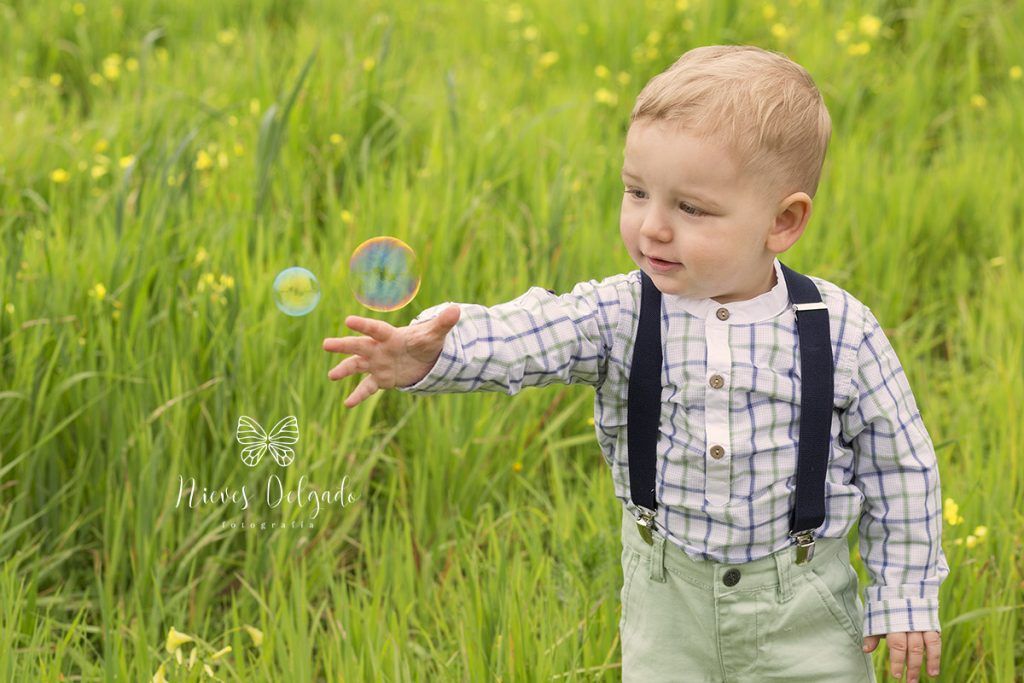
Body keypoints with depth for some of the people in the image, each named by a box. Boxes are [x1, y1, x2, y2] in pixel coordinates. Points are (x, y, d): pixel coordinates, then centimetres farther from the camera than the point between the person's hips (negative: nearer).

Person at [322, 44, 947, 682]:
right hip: (668, 604, 2)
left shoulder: (844, 333, -12)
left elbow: (898, 468, -2)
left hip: (804, 614, -1)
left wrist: (906, 597, 0)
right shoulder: (620, 315, -9)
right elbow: (522, 334, -26)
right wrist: (427, 353, -47)